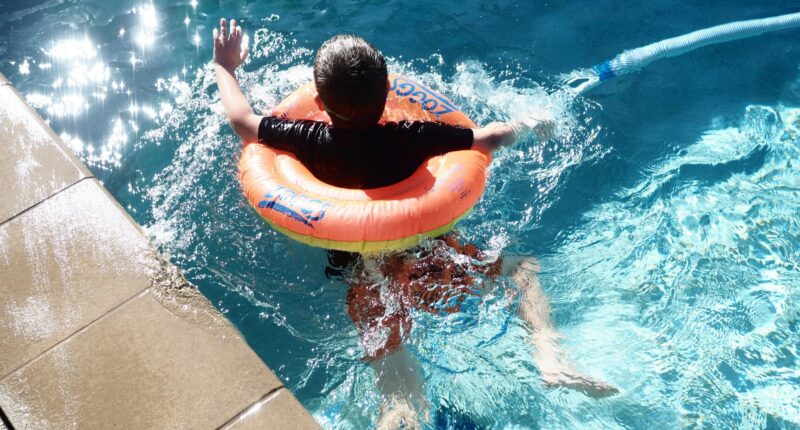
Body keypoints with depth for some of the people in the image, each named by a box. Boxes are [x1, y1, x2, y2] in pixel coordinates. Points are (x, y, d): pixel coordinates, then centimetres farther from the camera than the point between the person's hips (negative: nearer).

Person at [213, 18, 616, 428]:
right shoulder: (410, 137, -9)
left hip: (363, 275, 1)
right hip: (431, 258, 0)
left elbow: (242, 121, 8)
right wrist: (529, 126, 20)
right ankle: (549, 356, -4)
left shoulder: (311, 141, -7)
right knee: (523, 268, 17)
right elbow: (492, 137, -1)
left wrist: (225, 69, 26)